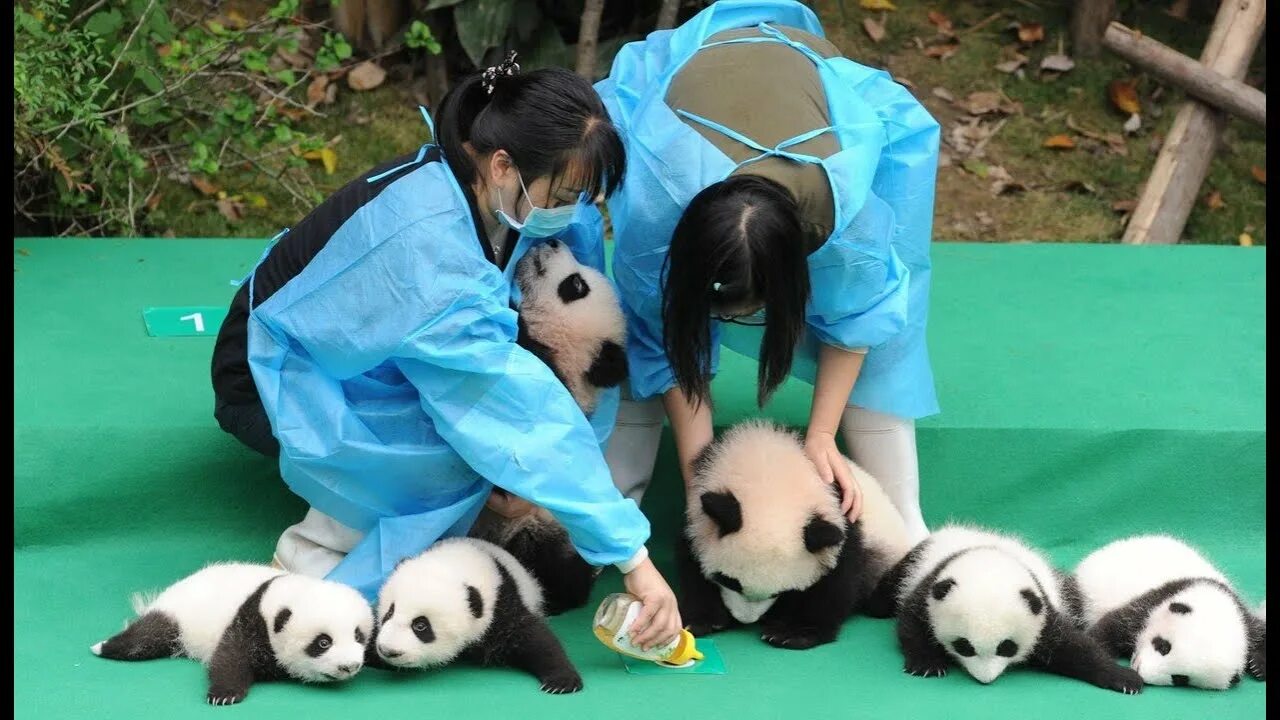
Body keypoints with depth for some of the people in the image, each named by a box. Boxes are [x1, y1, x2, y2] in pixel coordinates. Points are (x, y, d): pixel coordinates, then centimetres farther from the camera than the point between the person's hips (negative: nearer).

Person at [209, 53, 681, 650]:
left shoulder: (485, 187, -17)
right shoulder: (427, 245, -39)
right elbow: (520, 409, -40)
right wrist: (632, 557, -39)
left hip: (363, 357, 8)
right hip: (280, 379, -8)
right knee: (469, 444, -29)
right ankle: (319, 549, -7)